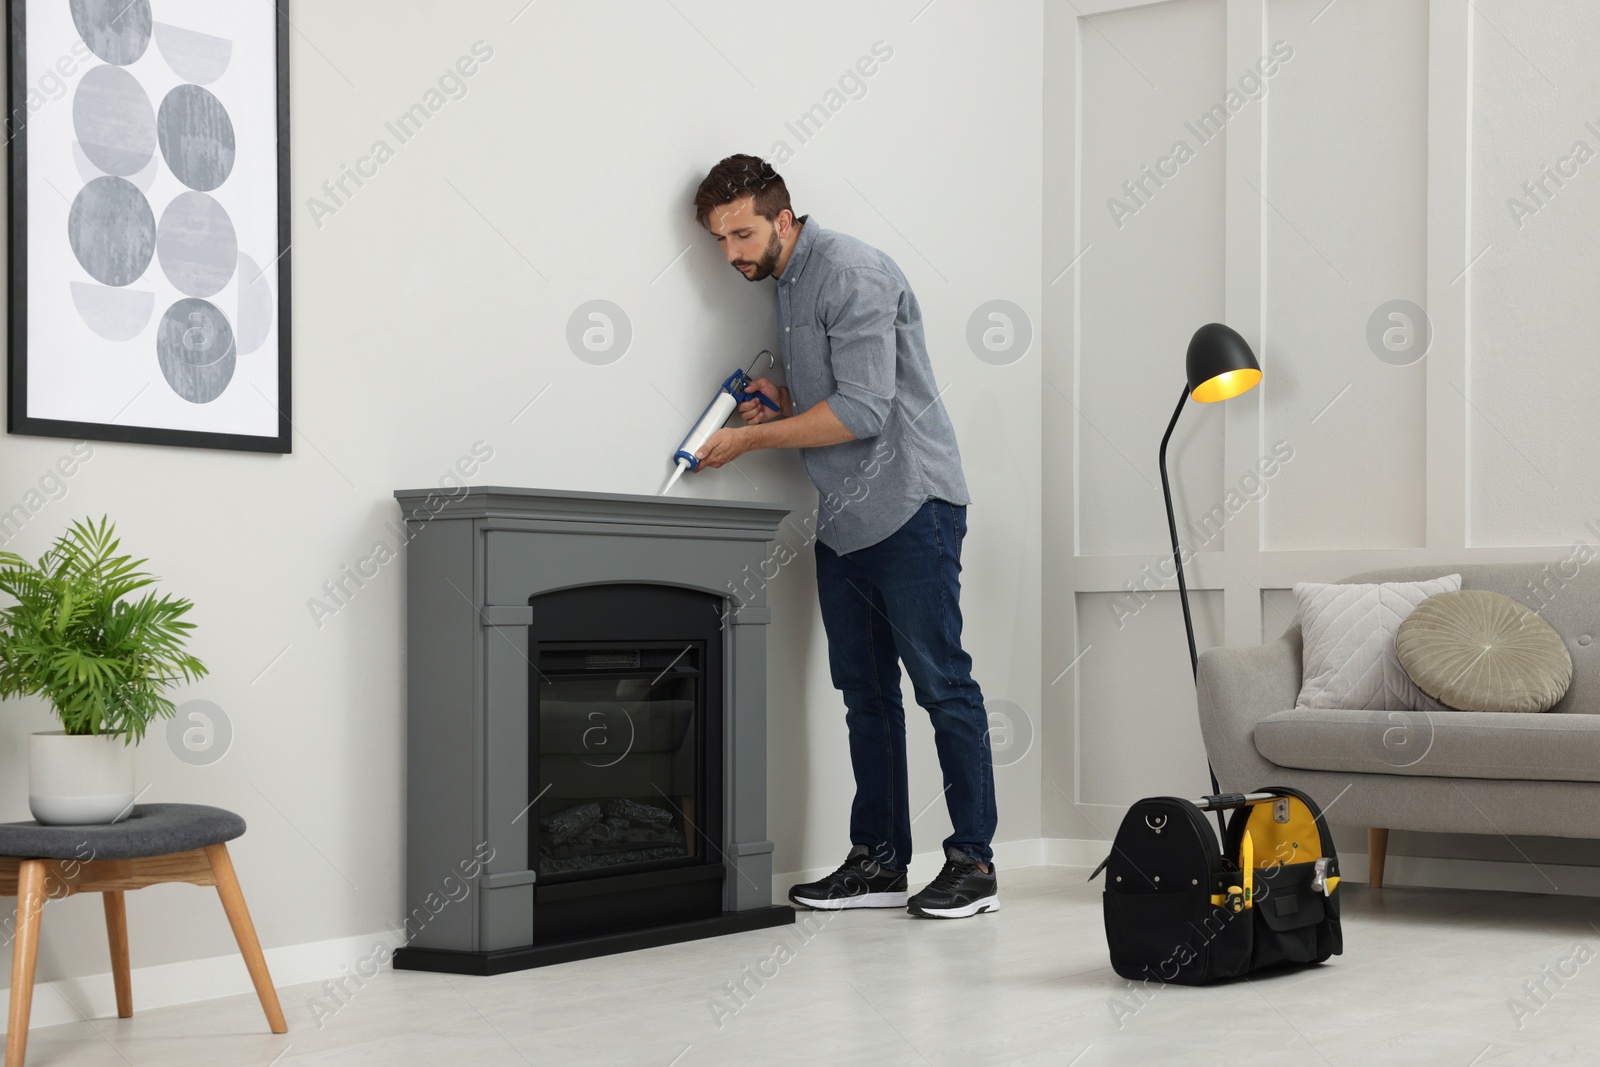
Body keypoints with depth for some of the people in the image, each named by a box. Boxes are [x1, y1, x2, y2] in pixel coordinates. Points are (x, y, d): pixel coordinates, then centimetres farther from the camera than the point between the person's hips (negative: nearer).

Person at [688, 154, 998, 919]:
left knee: (942, 684, -5)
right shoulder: (786, 286, 16)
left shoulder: (852, 274, -14)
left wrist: (753, 437, -14)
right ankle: (879, 861, 16)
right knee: (865, 690, 10)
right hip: (842, 520, 10)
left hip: (907, 508, -10)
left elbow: (863, 411, -22)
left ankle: (973, 863, 0)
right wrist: (784, 402, 4)